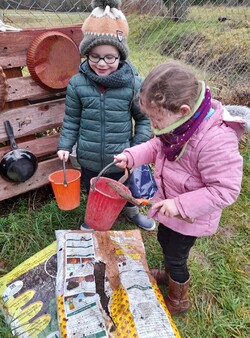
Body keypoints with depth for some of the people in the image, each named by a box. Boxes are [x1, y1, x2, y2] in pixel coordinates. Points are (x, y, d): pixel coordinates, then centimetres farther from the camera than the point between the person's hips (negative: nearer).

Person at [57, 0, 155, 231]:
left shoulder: (133, 83, -16)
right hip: (89, 160, 1)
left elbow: (144, 119, -4)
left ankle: (132, 212, 58)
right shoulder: (77, 83, -11)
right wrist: (65, 145, -6)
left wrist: (139, 148, -11)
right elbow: (72, 119, 1)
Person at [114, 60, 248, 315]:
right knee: (164, 241, 29)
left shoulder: (215, 140, -37)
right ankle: (169, 274, 61)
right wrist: (132, 156, -11)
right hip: (169, 205, 8)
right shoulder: (178, 121, -13)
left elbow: (225, 190, -30)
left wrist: (180, 205, -30)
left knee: (175, 256, 14)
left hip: (189, 216, -7)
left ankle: (178, 300, 44)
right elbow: (157, 146, 6)